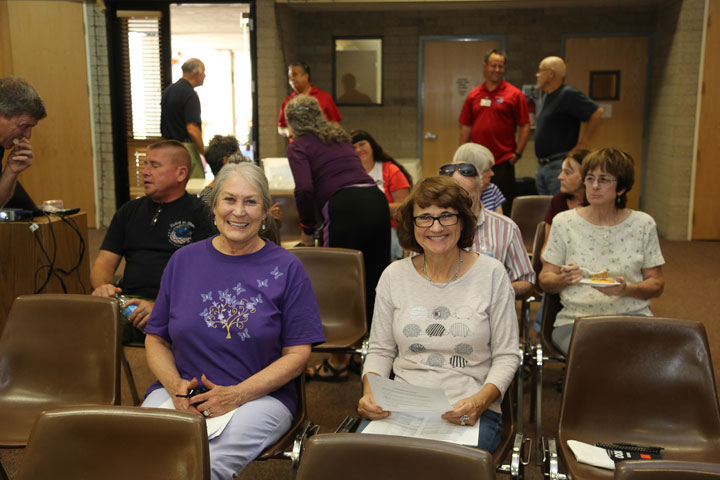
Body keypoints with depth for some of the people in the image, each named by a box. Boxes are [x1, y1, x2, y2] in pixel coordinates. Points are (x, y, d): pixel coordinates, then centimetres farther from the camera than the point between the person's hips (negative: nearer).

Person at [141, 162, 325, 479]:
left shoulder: (286, 268, 2)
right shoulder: (183, 261, 10)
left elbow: (297, 355, -2)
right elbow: (156, 340, 13)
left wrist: (236, 395, -14)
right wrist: (175, 385, -8)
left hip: (259, 395, -2)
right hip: (181, 392, 3)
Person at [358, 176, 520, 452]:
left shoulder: (491, 274, 1)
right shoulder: (394, 276, 8)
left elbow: (506, 356, 3)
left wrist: (480, 401, -16)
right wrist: (370, 393, -7)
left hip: (469, 412, -2)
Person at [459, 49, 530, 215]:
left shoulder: (514, 94, -1)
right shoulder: (473, 95, 10)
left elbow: (525, 126, -1)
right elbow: (466, 127, 13)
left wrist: (517, 153, -8)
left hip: (503, 162, -4)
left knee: (504, 208, 0)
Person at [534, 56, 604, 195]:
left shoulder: (568, 94, -13)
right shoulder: (547, 97, 16)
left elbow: (597, 113, -19)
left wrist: (583, 143, -14)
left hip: (560, 166, -9)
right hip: (542, 166, 9)